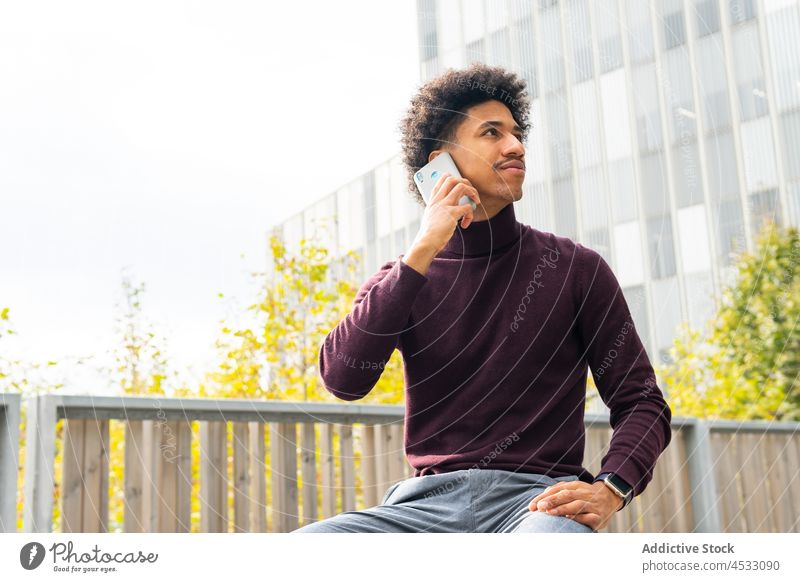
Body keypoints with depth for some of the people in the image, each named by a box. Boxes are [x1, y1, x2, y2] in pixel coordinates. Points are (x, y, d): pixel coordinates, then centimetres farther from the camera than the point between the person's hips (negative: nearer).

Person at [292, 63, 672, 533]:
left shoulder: (575, 268, 10)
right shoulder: (399, 281, 14)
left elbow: (643, 402, 9)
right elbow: (342, 379, -6)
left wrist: (609, 490, -12)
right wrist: (422, 253, -8)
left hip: (537, 498, -2)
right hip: (428, 500, 2)